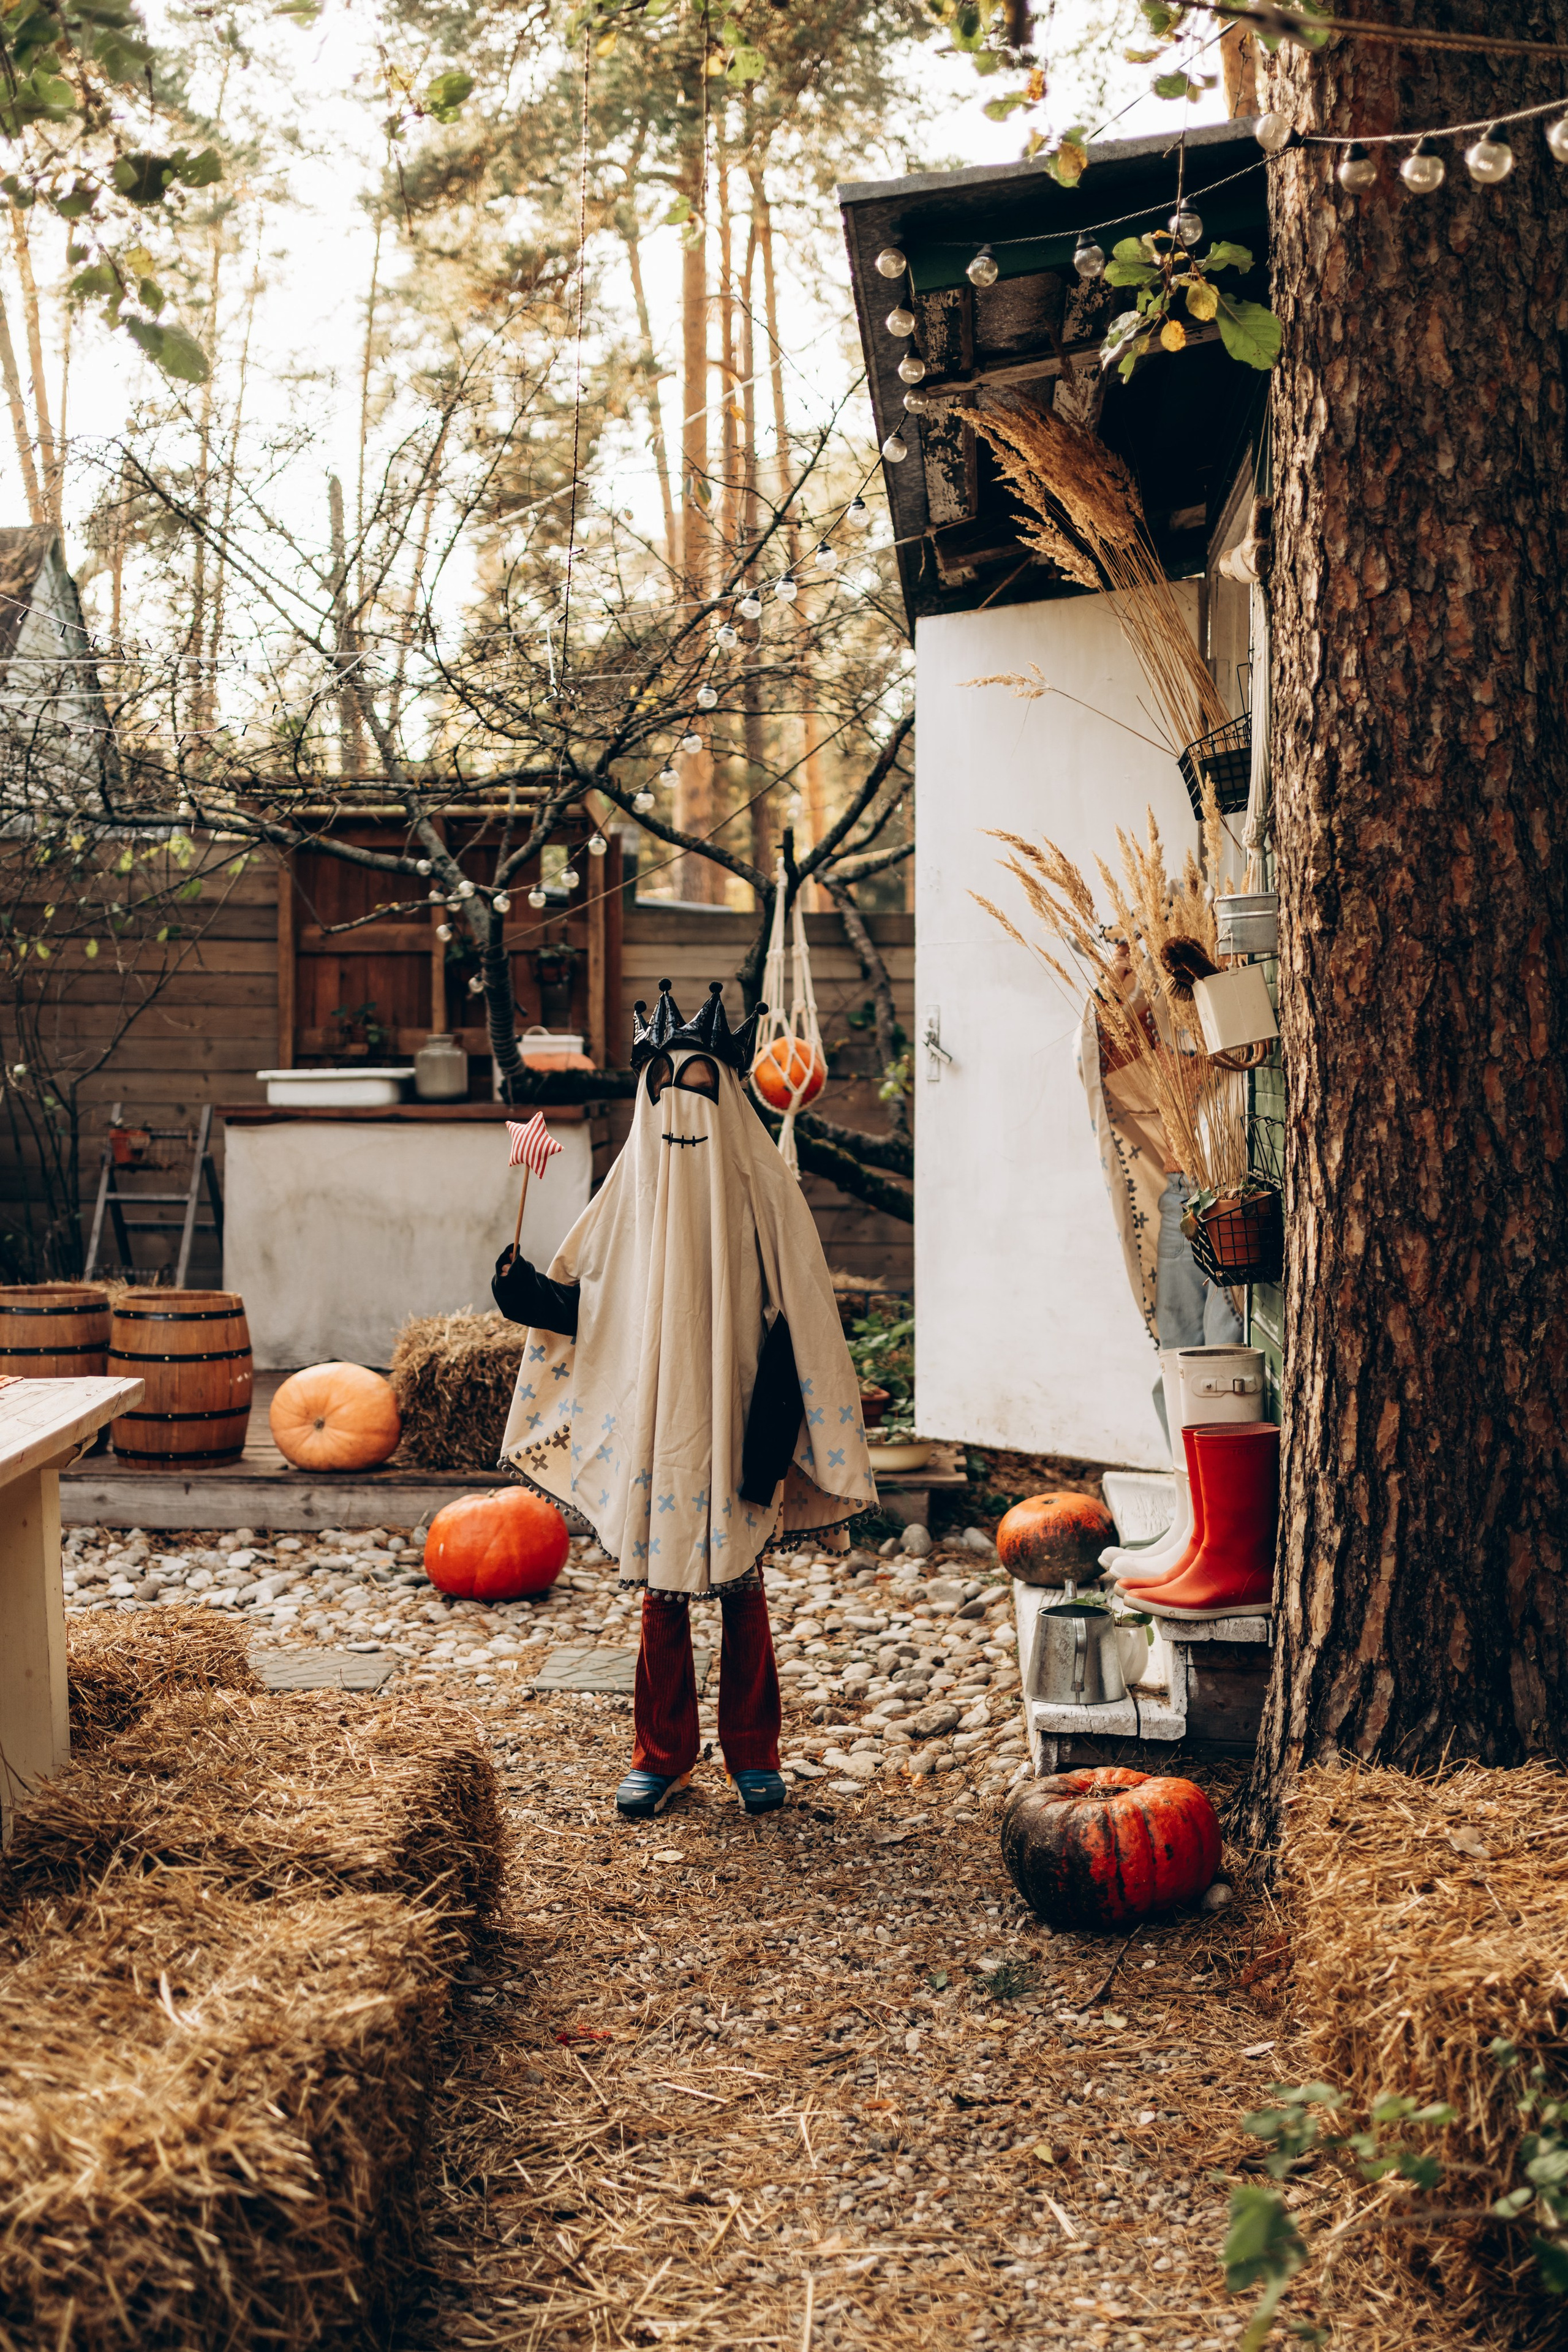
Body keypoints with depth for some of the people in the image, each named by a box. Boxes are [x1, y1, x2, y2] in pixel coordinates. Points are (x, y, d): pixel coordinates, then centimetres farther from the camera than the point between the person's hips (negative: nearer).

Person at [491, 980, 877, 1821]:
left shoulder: (761, 1191, -4)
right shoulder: (632, 1188, 4)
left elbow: (792, 1322, -6)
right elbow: (588, 1302, 10)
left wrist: (773, 1435, -13)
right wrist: (529, 1295, -9)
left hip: (733, 1425, -2)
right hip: (652, 1421, 2)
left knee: (741, 1586, 8)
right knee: (662, 1591, 8)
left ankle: (752, 1752, 21)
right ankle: (662, 1755, 20)